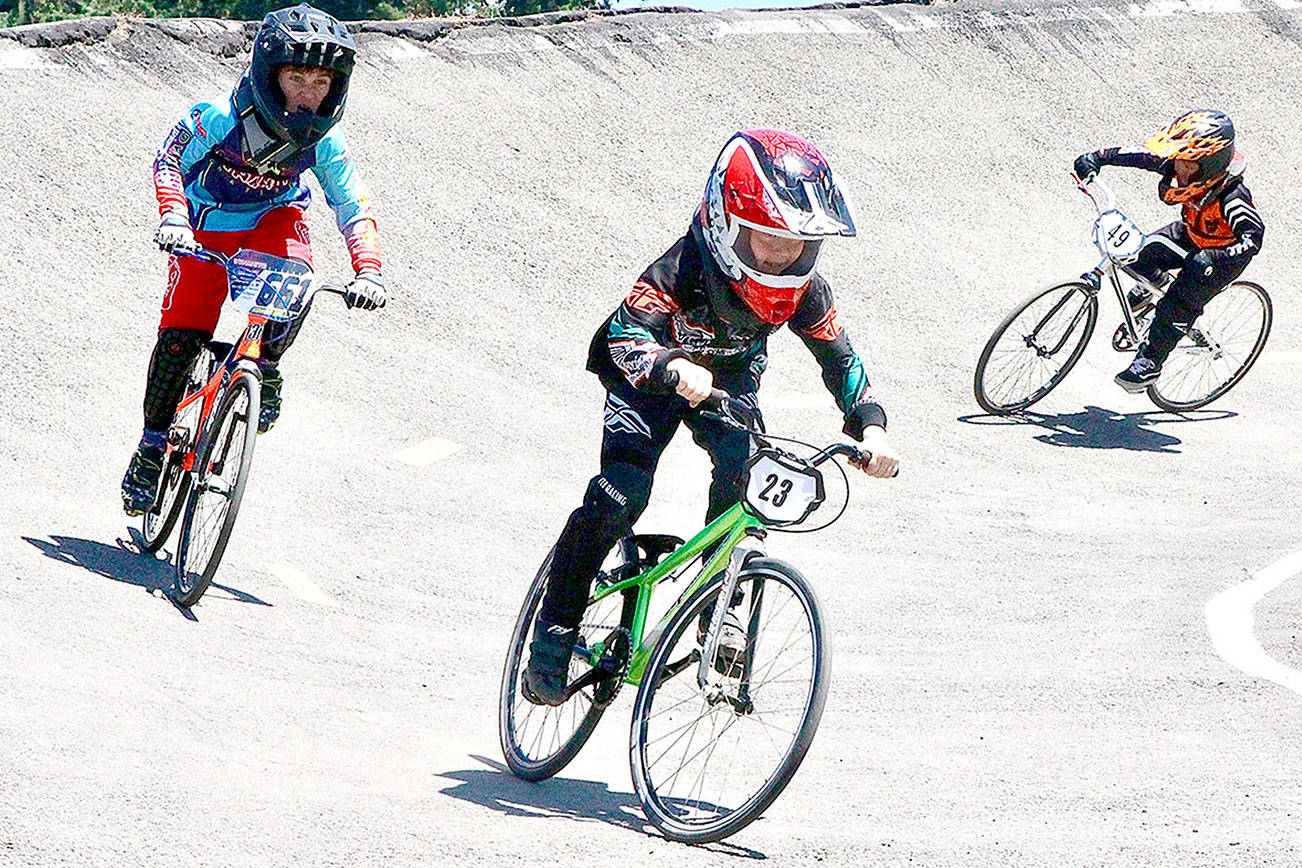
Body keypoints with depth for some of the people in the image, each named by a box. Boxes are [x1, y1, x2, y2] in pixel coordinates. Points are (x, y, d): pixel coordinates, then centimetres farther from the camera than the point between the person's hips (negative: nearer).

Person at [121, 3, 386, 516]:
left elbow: (355, 210, -15)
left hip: (272, 221, 2)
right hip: (206, 228, -2)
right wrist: (172, 217, -31)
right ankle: (153, 442, 5)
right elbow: (169, 162, -14)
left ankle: (265, 365, -5)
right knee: (181, 336, -14)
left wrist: (367, 271, -31)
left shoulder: (325, 142, -20)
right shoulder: (220, 118, -27)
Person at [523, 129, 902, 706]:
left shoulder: (803, 290, -21)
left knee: (743, 470, -24)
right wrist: (673, 367, -65)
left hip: (729, 377, 4)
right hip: (648, 377, -4)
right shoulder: (683, 269, -35)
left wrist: (870, 426, -28)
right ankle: (555, 628, -7)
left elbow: (841, 360, -12)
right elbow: (627, 333, -44)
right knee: (619, 495, -22)